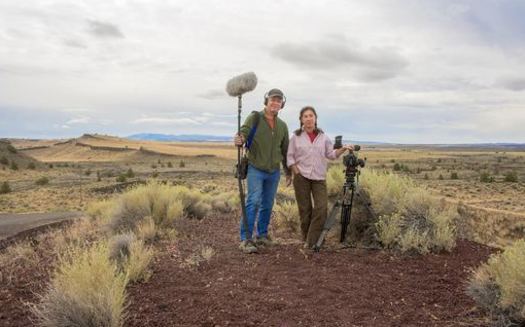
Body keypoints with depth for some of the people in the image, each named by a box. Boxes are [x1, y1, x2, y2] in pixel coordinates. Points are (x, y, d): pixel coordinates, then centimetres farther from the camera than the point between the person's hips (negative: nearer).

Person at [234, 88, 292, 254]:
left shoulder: (282, 126, 9)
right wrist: (238, 140, -41)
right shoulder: (254, 118, -5)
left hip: (274, 172, 5)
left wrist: (288, 172, 19)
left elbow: (285, 150, 16)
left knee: (267, 205, 11)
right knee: (254, 202, -14)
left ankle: (262, 235, 25)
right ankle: (245, 239, -10)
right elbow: (243, 134, -17)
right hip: (256, 169, -5)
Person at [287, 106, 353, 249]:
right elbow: (290, 157, 3)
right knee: (305, 209, 3)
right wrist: (297, 173, -7)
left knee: (321, 208, -9)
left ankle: (312, 241, -1)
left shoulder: (323, 136, 8)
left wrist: (343, 149, -7)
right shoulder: (296, 136, 2)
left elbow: (331, 154, 9)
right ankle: (306, 239, 18)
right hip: (301, 178, -1)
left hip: (319, 178, 2)